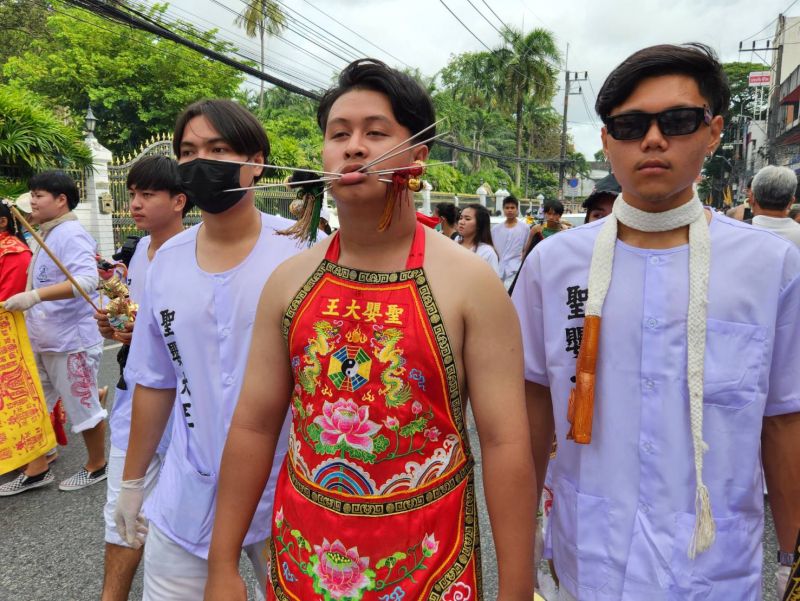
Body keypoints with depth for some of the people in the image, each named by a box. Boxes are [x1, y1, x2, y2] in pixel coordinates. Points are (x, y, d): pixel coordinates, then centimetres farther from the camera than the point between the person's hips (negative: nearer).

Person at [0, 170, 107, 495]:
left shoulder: (71, 235, -16)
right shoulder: (46, 236, 15)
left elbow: (87, 280, -31)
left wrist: (35, 296, -38)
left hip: (71, 343, -10)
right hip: (40, 342, 10)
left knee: (84, 407, 6)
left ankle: (96, 466, 24)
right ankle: (37, 470, 29)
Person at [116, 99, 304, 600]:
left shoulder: (302, 250, -13)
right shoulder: (167, 259, 2)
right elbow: (155, 381, 11)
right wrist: (132, 480, 16)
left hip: (286, 498, -3)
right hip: (187, 499, 4)